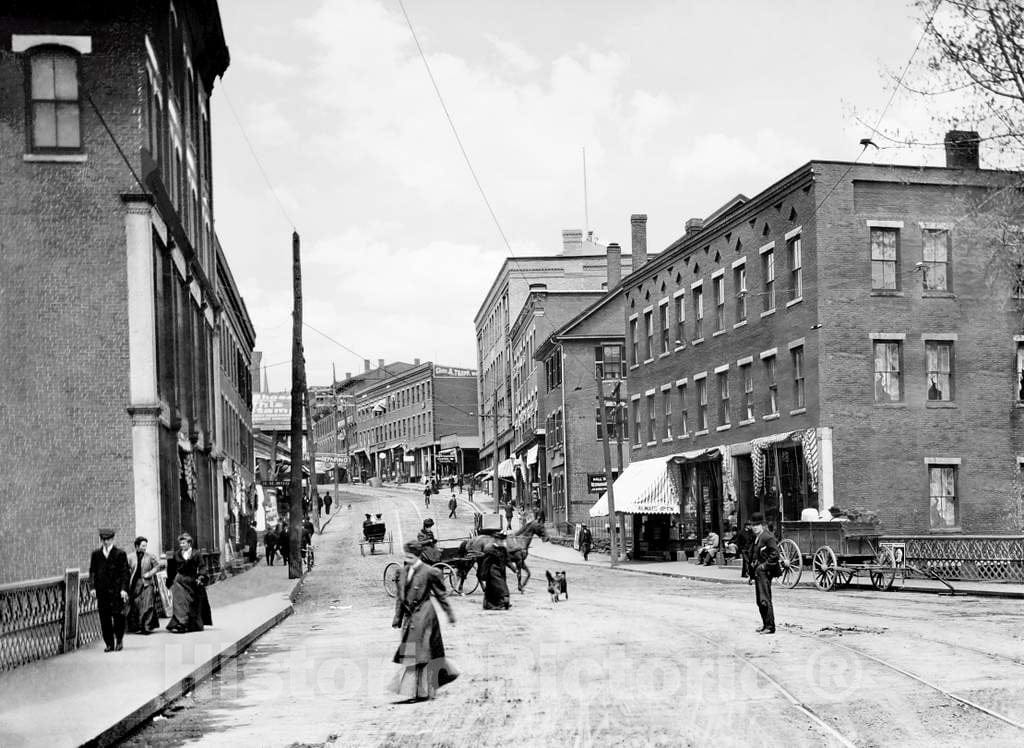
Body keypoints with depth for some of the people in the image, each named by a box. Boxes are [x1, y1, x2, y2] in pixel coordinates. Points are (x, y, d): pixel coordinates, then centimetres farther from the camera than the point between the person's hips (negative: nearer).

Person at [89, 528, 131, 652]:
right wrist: (93, 587, 0)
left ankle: (118, 642, 10)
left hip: (116, 591, -3)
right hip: (101, 590, 3)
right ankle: (109, 644, 9)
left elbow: (125, 573, 0)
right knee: (104, 618, 2)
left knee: (118, 616, -4)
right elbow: (92, 572, 12)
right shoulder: (96, 554, 12)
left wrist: (124, 589, -9)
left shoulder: (120, 554, 2)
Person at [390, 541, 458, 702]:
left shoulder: (429, 572, -10)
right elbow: (399, 597, 15)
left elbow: (441, 595, -3)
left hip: (423, 615, -7)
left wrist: (450, 615, 1)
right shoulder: (404, 572, 9)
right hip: (410, 615, 7)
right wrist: (397, 618, 13)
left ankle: (420, 692, -1)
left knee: (416, 653, -7)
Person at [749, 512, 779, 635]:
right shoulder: (755, 538, 15)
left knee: (765, 600, -11)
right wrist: (752, 562, 15)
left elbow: (775, 554, -20)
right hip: (757, 572, 10)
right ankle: (765, 624, 22)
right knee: (759, 601, 13)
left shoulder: (768, 537, -14)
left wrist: (765, 565, -17)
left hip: (765, 571, -10)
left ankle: (770, 627, -7)